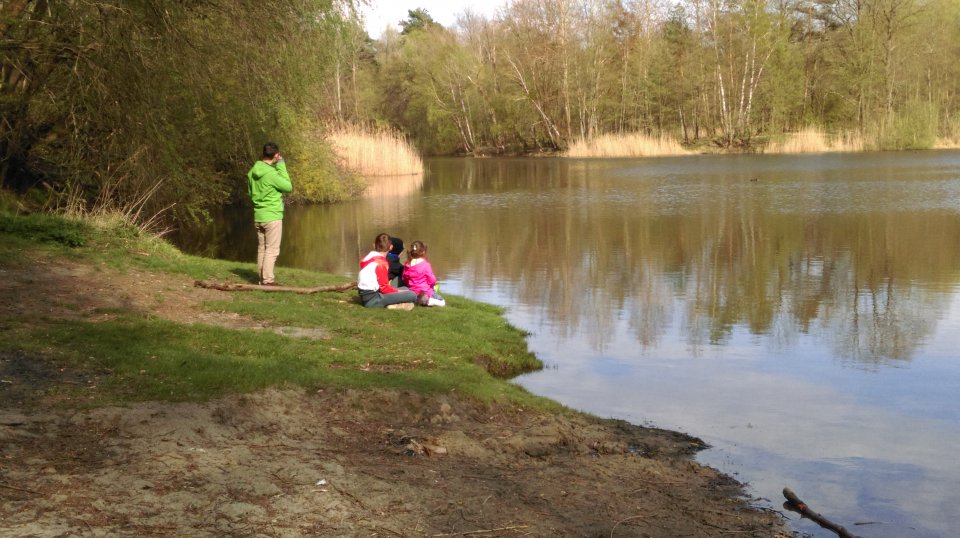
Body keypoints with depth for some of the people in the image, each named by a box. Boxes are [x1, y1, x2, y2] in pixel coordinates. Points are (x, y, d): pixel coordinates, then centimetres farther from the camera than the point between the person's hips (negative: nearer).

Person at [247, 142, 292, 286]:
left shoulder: (252, 172, 4)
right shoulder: (271, 173, -19)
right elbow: (288, 187, -8)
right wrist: (281, 166, -7)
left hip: (258, 216, 7)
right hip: (272, 216, -7)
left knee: (262, 249, 12)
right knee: (272, 250, -2)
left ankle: (262, 278, 16)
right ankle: (268, 280, -3)